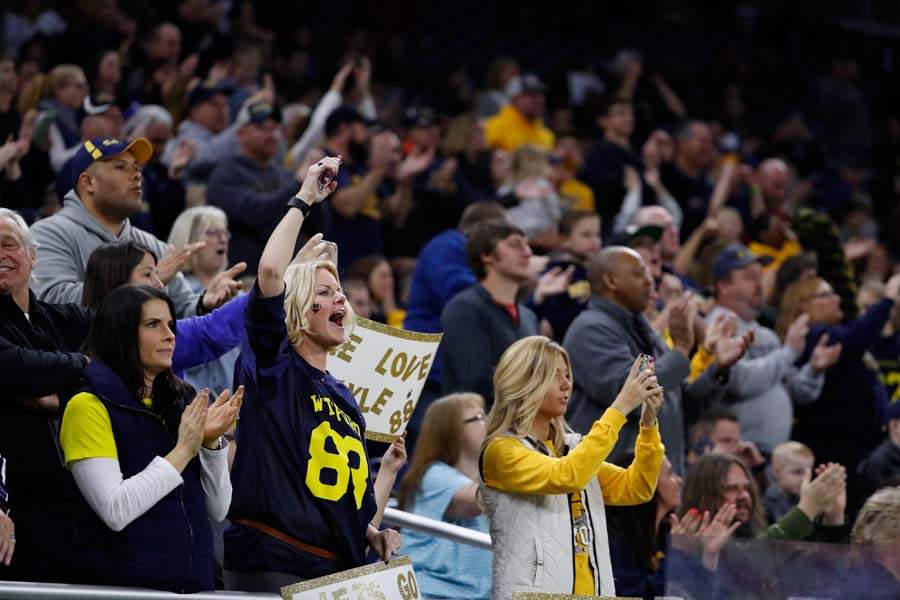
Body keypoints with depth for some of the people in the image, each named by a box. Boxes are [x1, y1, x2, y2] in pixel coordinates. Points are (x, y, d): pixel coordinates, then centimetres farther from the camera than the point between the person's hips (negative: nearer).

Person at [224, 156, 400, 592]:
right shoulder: (274, 369, -1)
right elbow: (270, 271, -16)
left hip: (339, 571, 7)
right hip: (272, 564, -7)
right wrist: (304, 199, -7)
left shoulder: (345, 399, 19)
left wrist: (374, 535, 8)